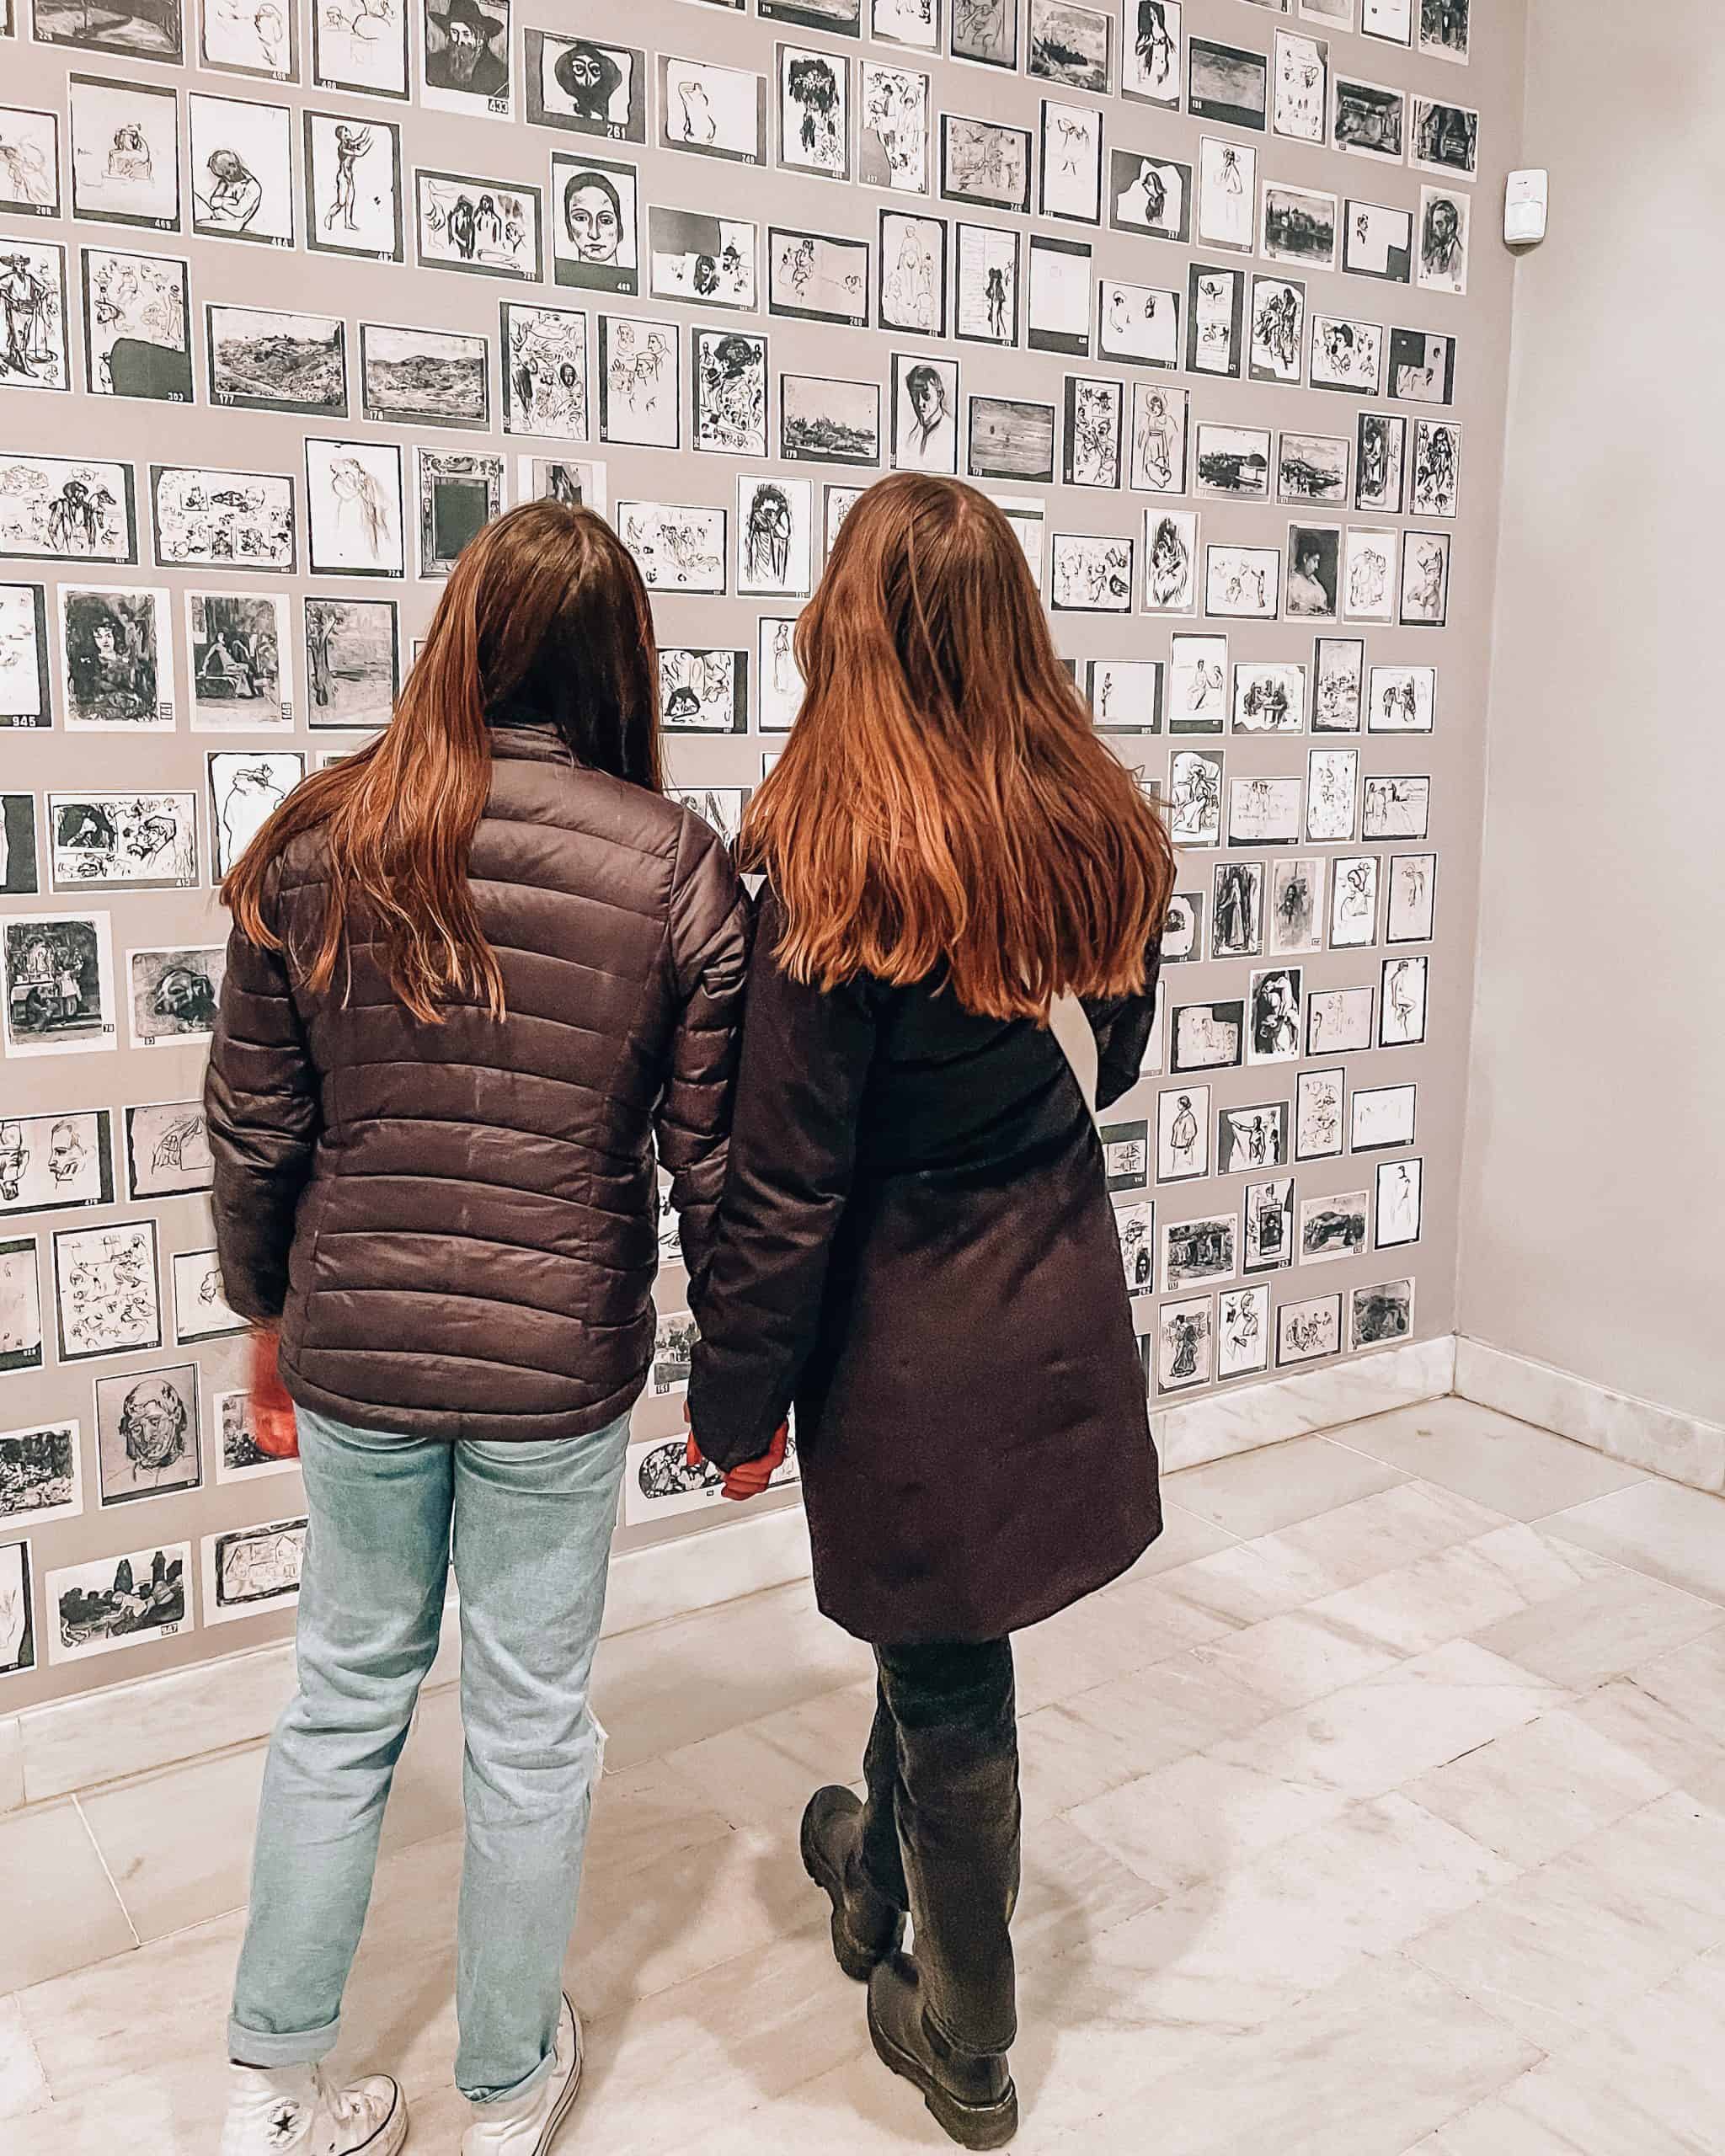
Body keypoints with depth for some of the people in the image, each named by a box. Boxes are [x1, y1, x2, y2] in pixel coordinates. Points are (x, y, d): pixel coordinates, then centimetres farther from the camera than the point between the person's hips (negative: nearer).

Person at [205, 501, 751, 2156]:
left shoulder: (316, 843, -6)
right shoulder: (676, 865, -12)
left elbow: (253, 1125, 0)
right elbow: (710, 1157, -8)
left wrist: (270, 1309, 17)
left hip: (356, 1344, 2)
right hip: (560, 1362, -2)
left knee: (345, 1696, 21)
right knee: (531, 1724, 16)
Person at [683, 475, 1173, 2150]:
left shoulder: (840, 865, -23)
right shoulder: (1101, 834, -4)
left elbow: (786, 1184, -19)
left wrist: (737, 1397, -7)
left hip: (913, 1336, -6)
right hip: (1064, 1305, 6)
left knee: (948, 1686, 13)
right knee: (937, 1634, 28)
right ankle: (879, 1876, 54)